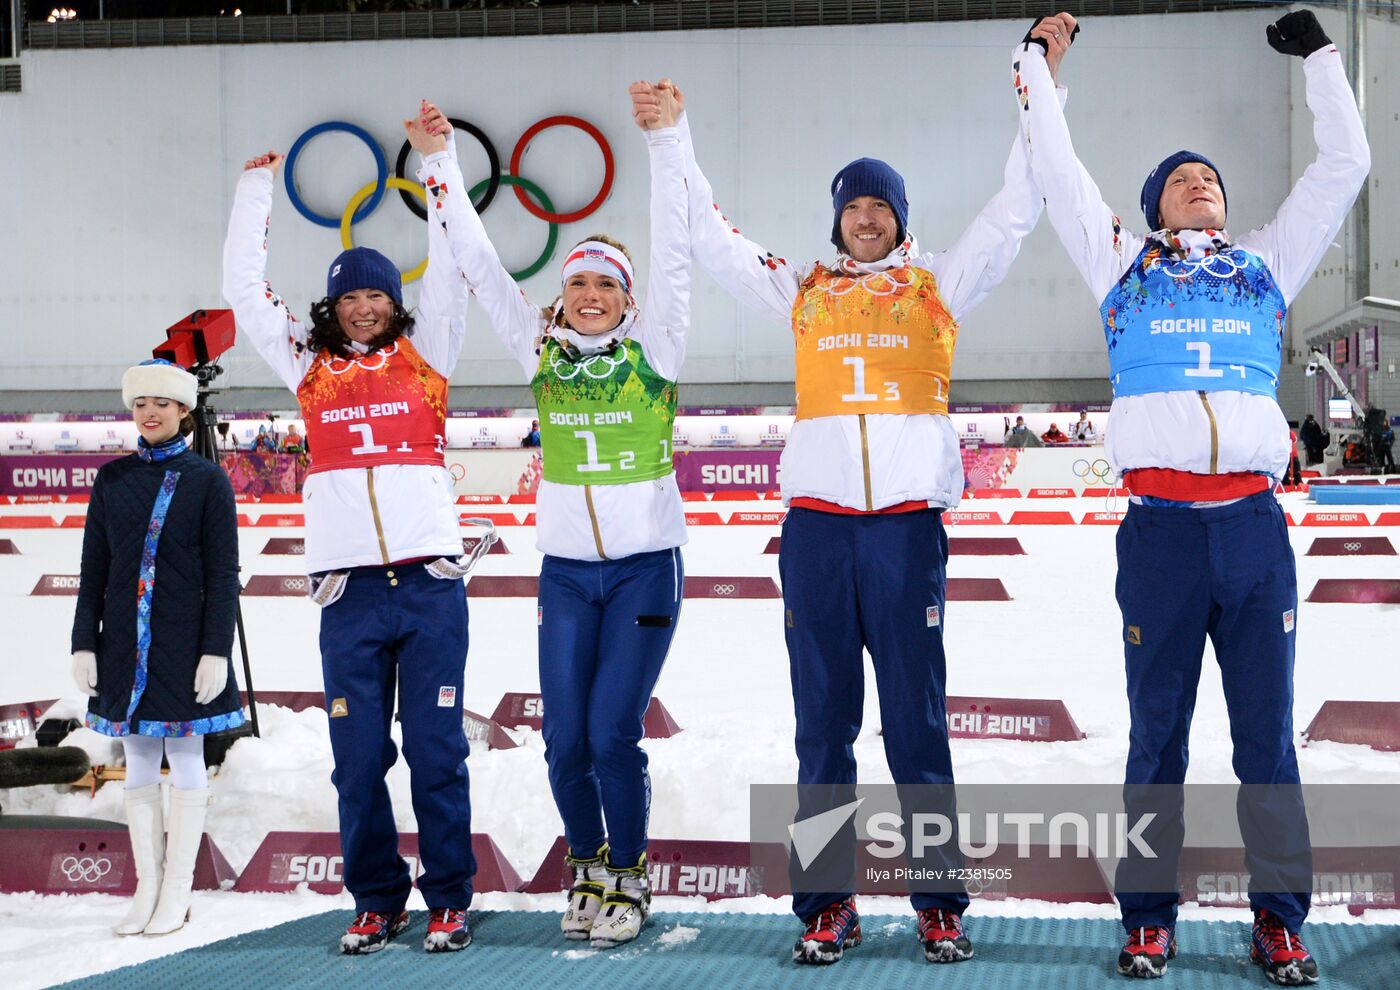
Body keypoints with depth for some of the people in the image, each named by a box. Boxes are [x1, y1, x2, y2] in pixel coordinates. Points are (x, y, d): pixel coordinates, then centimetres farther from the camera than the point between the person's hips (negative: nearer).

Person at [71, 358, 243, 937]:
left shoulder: (207, 481, -1)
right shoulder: (112, 479, 8)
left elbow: (223, 574, -4)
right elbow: (94, 569, 9)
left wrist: (216, 651, -11)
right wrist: (84, 643, 2)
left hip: (183, 643, -3)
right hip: (125, 644, 4)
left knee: (185, 761, 2)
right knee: (138, 765, 7)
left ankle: (177, 894, 7)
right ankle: (148, 888, 14)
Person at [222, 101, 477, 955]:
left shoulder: (424, 353, 9)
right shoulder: (310, 366, 13)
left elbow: (454, 266, 4)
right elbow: (245, 290, 14)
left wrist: (437, 161, 2)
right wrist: (257, 188, 13)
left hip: (431, 580, -1)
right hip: (349, 587, 2)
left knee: (437, 750, 1)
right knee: (359, 757, 4)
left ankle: (451, 899, 10)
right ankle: (377, 901, 15)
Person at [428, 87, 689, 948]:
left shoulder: (653, 351, -2)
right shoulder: (541, 352, 6)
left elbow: (674, 254, -11)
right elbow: (480, 266, 7)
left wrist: (667, 142, -18)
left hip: (646, 565, -3)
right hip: (566, 569, 3)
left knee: (612, 732, -8)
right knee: (565, 740, 2)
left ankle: (628, 880, 10)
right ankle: (588, 869, 24)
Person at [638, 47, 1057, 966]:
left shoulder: (937, 284, 11)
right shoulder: (801, 289, 15)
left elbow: (1016, 212, 9)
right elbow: (712, 237, 18)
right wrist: (675, 141, 16)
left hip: (909, 523, -2)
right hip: (816, 523, 2)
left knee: (919, 724, 0)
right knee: (823, 725, 4)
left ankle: (942, 903, 6)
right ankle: (827, 905, 10)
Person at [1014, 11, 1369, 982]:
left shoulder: (1268, 261, 21)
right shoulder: (1124, 263, 17)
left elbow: (1344, 165, 21)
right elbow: (1057, 170, 16)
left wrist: (1319, 56, 24)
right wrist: (1040, 63, 21)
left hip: (1254, 523, 1)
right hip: (1160, 526, -1)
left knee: (1269, 734, 3)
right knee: (1157, 730, 3)